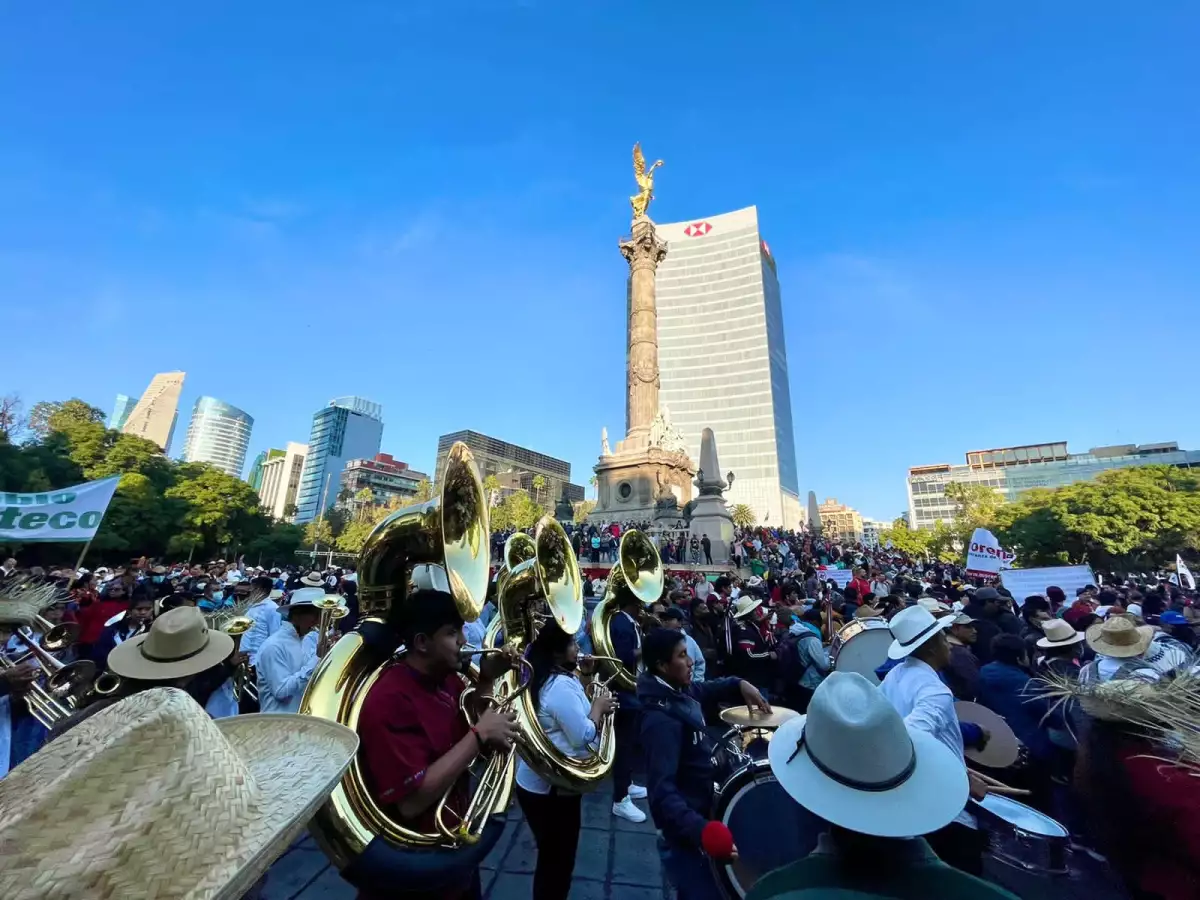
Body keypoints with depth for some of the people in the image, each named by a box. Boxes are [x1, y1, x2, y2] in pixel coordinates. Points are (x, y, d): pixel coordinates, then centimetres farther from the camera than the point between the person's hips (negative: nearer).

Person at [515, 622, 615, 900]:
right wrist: (598, 707, -14)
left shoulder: (548, 679, 4)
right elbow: (583, 737, -27)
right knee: (558, 861, 12)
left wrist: (592, 705, 2)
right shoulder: (562, 686, -29)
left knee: (552, 858, 26)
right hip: (552, 788, -9)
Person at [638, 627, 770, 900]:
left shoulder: (680, 691, -3)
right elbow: (661, 790, -36)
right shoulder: (661, 719, -32)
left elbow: (708, 689, 13)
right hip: (686, 831, -9)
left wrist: (740, 685, -7)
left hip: (701, 812, 9)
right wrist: (701, 831, -47)